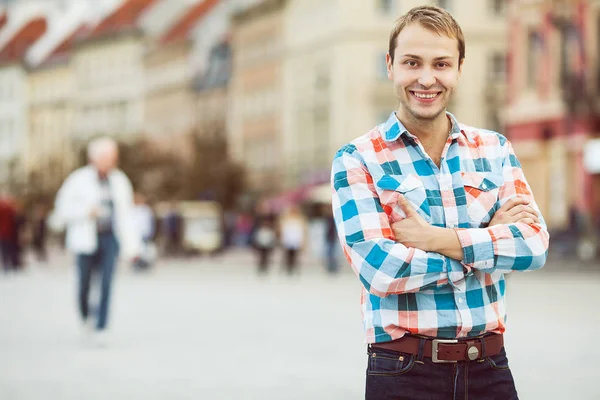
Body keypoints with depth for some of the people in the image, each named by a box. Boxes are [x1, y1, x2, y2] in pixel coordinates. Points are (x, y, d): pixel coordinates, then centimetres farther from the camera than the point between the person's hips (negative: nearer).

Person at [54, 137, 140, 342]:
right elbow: (63, 209, -3)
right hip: (86, 239, -2)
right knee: (85, 284, 6)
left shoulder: (119, 181, 6)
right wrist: (87, 211, -17)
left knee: (106, 283, -10)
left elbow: (126, 214, 10)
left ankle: (101, 328, -9)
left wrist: (131, 244, 7)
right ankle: (86, 319, 34)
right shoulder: (79, 180, -5)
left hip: (110, 238, 2)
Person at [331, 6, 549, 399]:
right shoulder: (356, 161, -3)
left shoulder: (495, 149, 8)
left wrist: (433, 238, -15)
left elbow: (536, 244, -6)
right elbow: (379, 269, -16)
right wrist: (490, 239, -9)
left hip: (490, 367, 3)